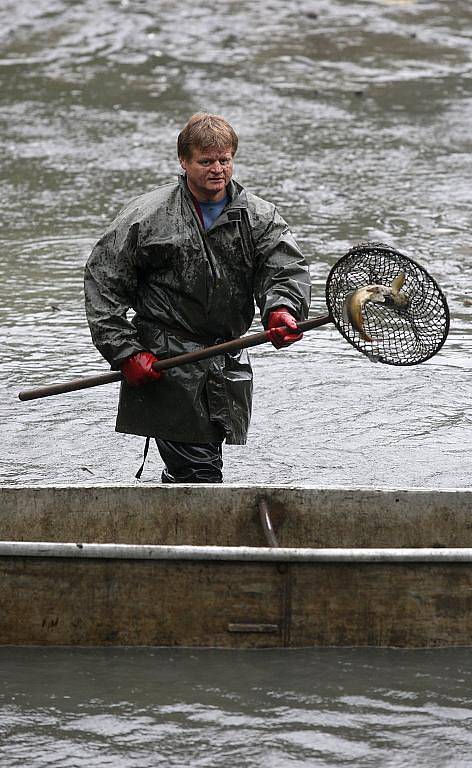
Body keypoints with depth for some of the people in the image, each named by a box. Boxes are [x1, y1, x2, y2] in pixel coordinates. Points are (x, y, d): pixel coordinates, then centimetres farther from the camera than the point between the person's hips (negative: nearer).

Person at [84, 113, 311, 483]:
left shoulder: (260, 217, 5)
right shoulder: (147, 215, -4)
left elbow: (287, 268, -8)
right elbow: (103, 282, -1)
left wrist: (282, 309, -32)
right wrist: (125, 352, -9)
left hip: (227, 367, 4)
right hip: (165, 363, -4)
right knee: (200, 472, -12)